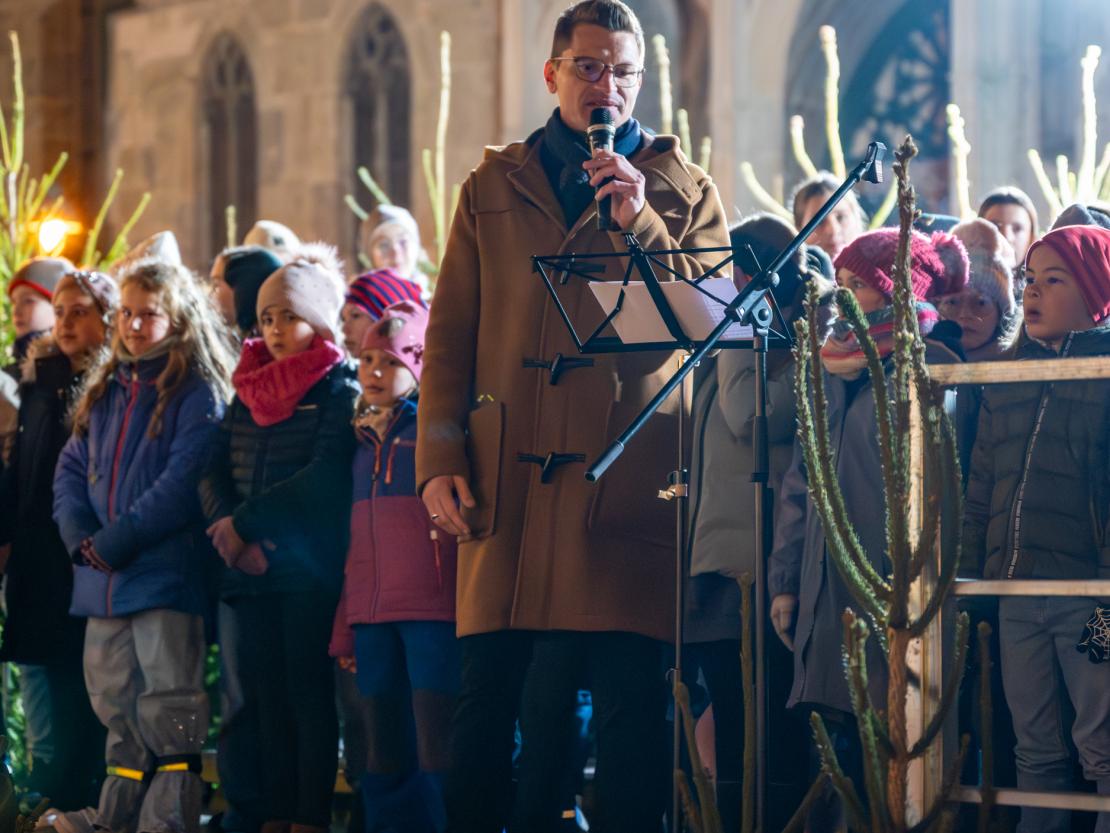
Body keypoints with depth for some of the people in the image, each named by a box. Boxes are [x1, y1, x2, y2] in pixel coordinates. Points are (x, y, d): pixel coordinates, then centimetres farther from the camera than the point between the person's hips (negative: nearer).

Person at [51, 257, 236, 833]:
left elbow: (183, 484, -16)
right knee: (117, 707, 13)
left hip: (166, 575, -7)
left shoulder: (198, 393, -7)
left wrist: (117, 542, -16)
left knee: (168, 710, -6)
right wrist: (81, 536, -4)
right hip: (103, 580, 7)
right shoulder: (107, 391, 17)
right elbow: (72, 468, 14)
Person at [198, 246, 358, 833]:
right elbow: (214, 473, 11)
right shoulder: (249, 391, 17)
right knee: (265, 700, 5)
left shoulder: (339, 391, -3)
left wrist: (245, 522, -13)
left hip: (310, 569, -6)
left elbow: (325, 478, -14)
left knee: (309, 696, -6)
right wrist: (228, 530, -8)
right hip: (252, 571, 6)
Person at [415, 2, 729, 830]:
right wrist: (439, 459, 1)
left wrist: (639, 222, -9)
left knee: (631, 702, -3)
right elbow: (449, 337, 13)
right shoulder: (492, 189, 16)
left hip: (630, 481, -1)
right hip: (507, 484, 1)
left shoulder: (685, 191, 12)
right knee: (491, 695, 1)